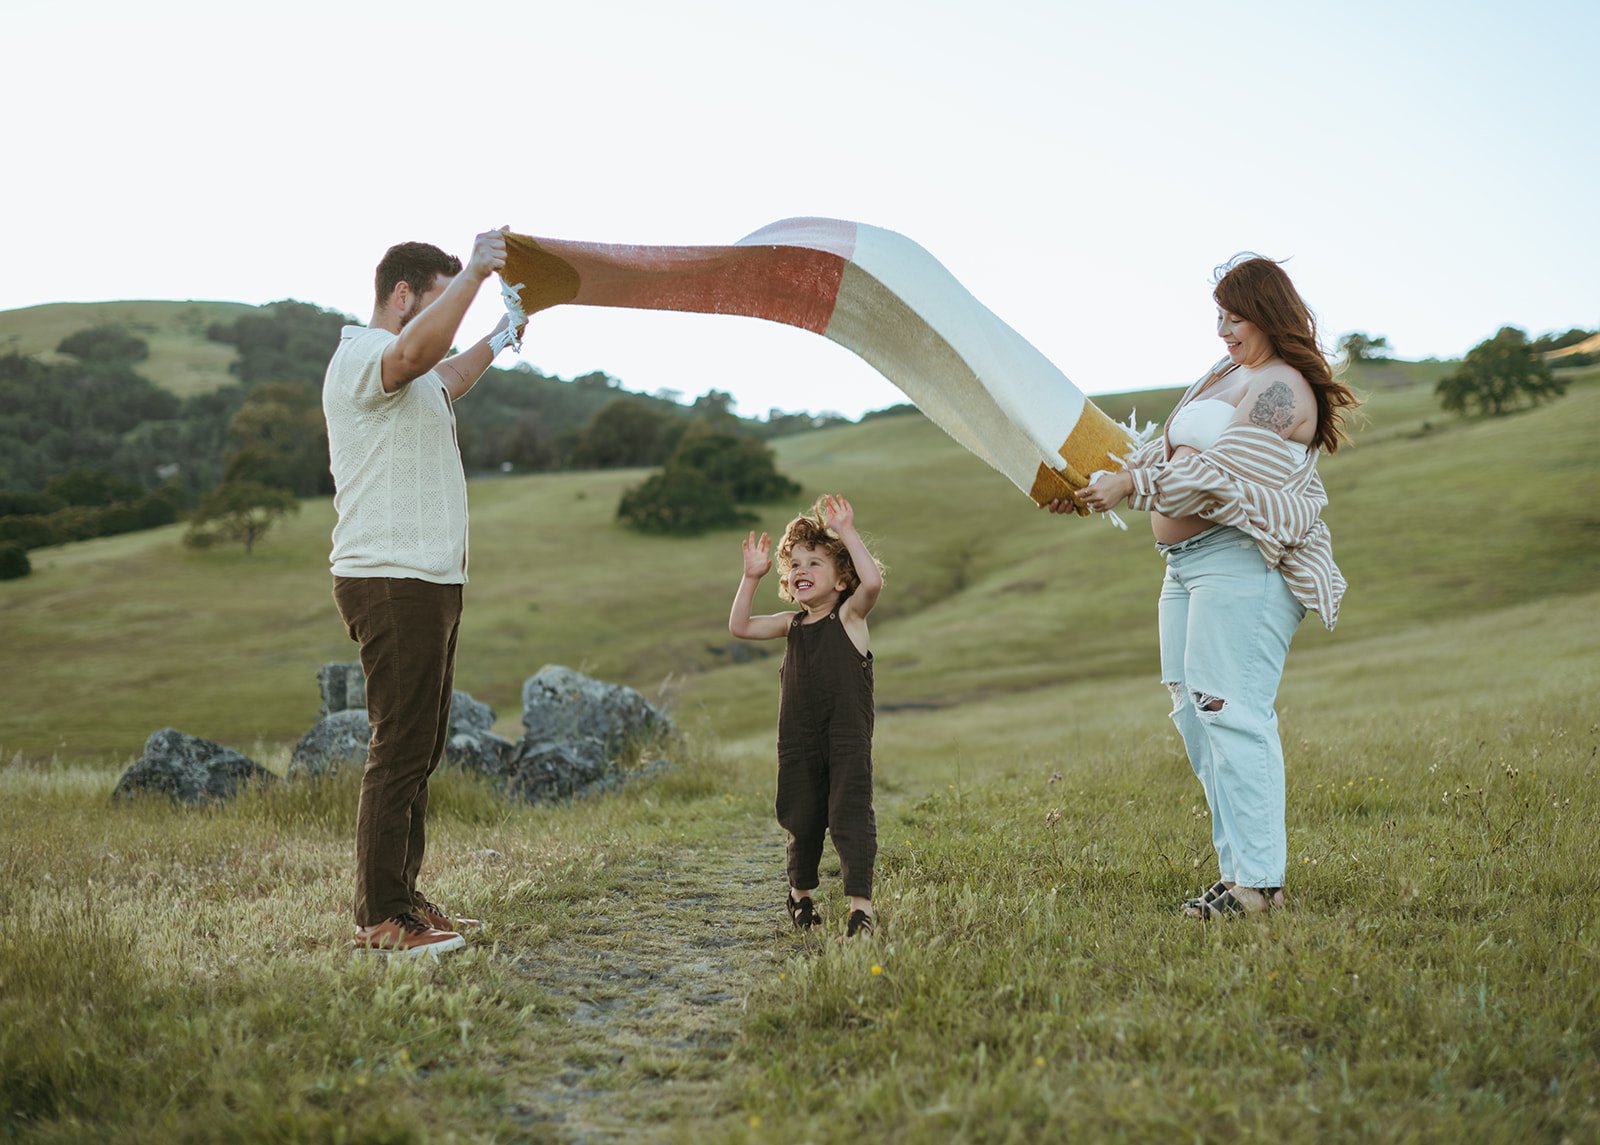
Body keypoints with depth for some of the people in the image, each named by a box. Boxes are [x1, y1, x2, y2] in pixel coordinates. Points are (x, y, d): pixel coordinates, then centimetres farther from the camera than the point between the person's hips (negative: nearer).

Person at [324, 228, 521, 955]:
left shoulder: (412, 380, 22)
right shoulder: (362, 357, -11)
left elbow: (442, 381, 47)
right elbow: (414, 353, -36)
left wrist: (499, 338, 48)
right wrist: (472, 275, -33)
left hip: (428, 583, 11)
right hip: (393, 585, -11)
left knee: (419, 751, 14)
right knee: (399, 752, -9)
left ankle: (402, 899, 22)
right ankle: (378, 921, -5)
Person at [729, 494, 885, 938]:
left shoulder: (849, 615, -4)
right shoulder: (792, 624, 11)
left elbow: (873, 581, -23)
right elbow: (739, 627, 8)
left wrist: (847, 534, -24)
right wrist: (751, 577, 1)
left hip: (848, 739, -5)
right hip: (799, 742, 5)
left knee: (850, 814, -12)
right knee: (801, 818, 15)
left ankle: (860, 902, -11)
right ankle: (802, 890, 36)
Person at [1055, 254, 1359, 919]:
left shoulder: (1281, 387, -9)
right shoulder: (1226, 375, 21)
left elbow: (1224, 474, -19)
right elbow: (1172, 452, 23)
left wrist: (1130, 483, -17)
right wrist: (1093, 489, 13)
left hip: (1245, 563, -10)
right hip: (1190, 564, 10)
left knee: (1231, 711, -14)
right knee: (1194, 711, 9)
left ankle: (1258, 881, -12)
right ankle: (1237, 866, 13)